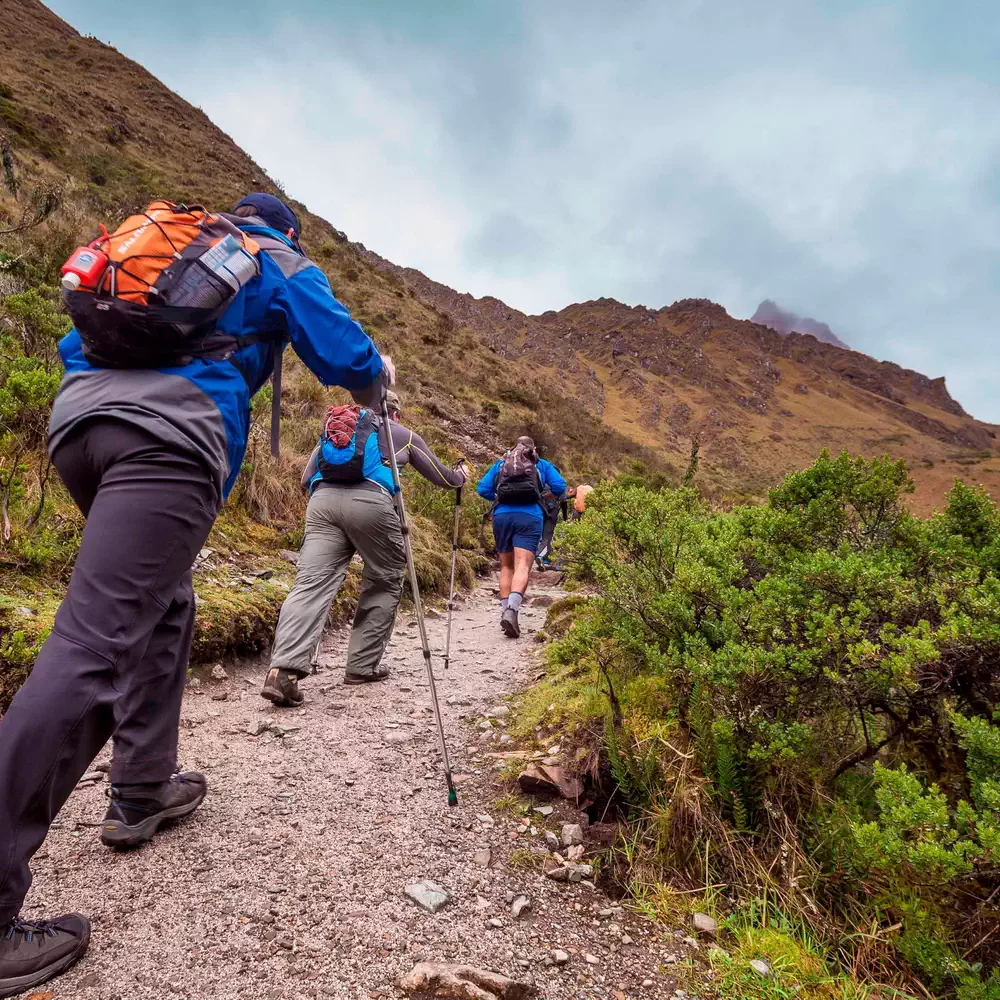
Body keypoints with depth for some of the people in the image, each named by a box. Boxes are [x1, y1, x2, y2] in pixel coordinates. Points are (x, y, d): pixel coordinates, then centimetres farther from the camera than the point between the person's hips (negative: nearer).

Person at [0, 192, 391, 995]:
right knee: (94, 645, -15)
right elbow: (344, 358, 5)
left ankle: (142, 792, 24)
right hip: (170, 434, -7)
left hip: (75, 417, 8)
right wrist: (378, 374, 27)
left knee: (163, 606, 20)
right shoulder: (283, 263, 17)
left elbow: (75, 345, 32)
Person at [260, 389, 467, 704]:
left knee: (311, 583, -6)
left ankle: (283, 670, -22)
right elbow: (441, 477, 35)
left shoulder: (335, 426, 33)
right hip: (370, 501, -3)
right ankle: (363, 666, 16)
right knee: (384, 583, 14)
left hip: (322, 499, 3)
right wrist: (460, 476, 58)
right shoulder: (404, 434, 27)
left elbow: (306, 478, 32)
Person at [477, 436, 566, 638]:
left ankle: (505, 611, 9)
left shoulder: (500, 464, 22)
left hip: (502, 516, 3)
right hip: (530, 517, -2)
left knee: (506, 566, 16)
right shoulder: (542, 465, 18)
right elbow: (560, 487, 6)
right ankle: (511, 609, -32)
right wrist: (549, 497, 27)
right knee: (522, 567, -11)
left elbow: (482, 489, 13)